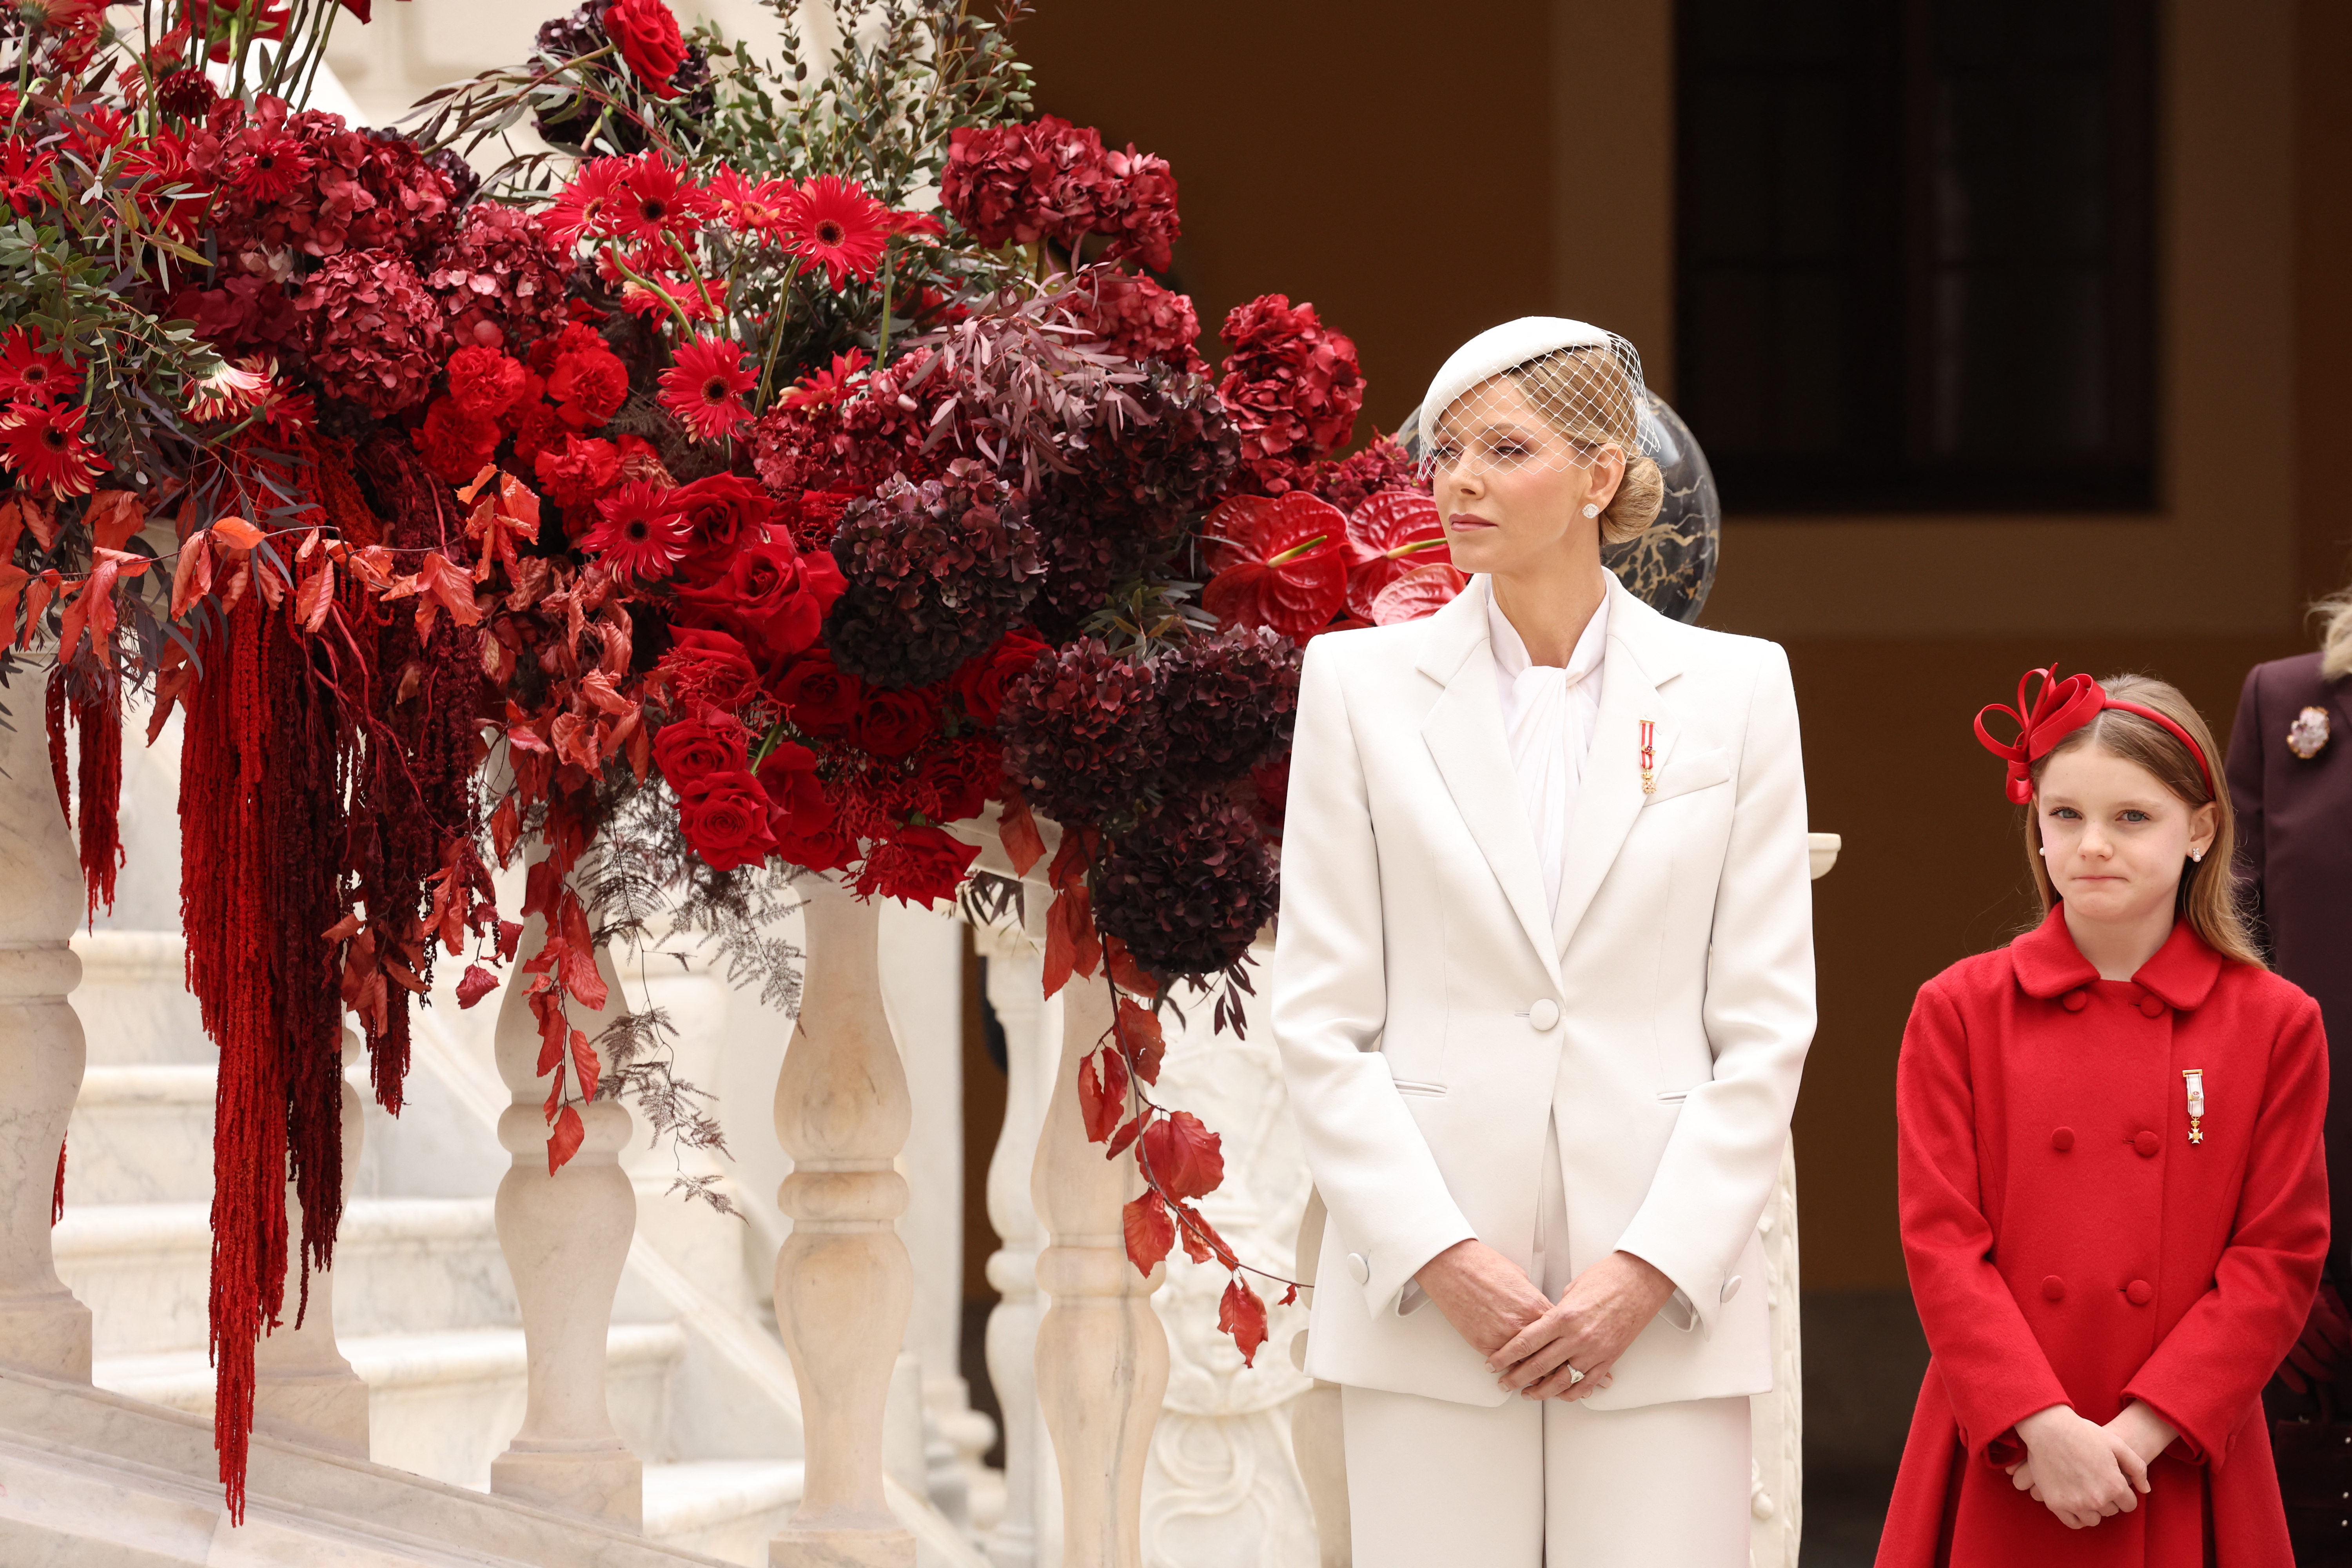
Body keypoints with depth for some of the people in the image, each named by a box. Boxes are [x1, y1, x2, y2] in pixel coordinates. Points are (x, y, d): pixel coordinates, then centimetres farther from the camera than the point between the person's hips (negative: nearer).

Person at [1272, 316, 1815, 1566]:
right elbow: (1322, 1019, 3)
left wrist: (1653, 1268, -7)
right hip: (1428, 1305, 0)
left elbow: (1766, 1026, 3)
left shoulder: (1735, 689, 6)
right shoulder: (1361, 683, 6)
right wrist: (1441, 1255, -8)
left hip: (1664, 1299, 0)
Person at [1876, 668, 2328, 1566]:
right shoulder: (1960, 1012, 2)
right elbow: (1941, 1242, -3)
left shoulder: (2274, 1027, 2)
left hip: (2181, 1470, 0)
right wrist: (2045, 1425, -14)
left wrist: (2140, 1432, -11)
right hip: (2003, 1468, 0)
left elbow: (2279, 1258, -1)